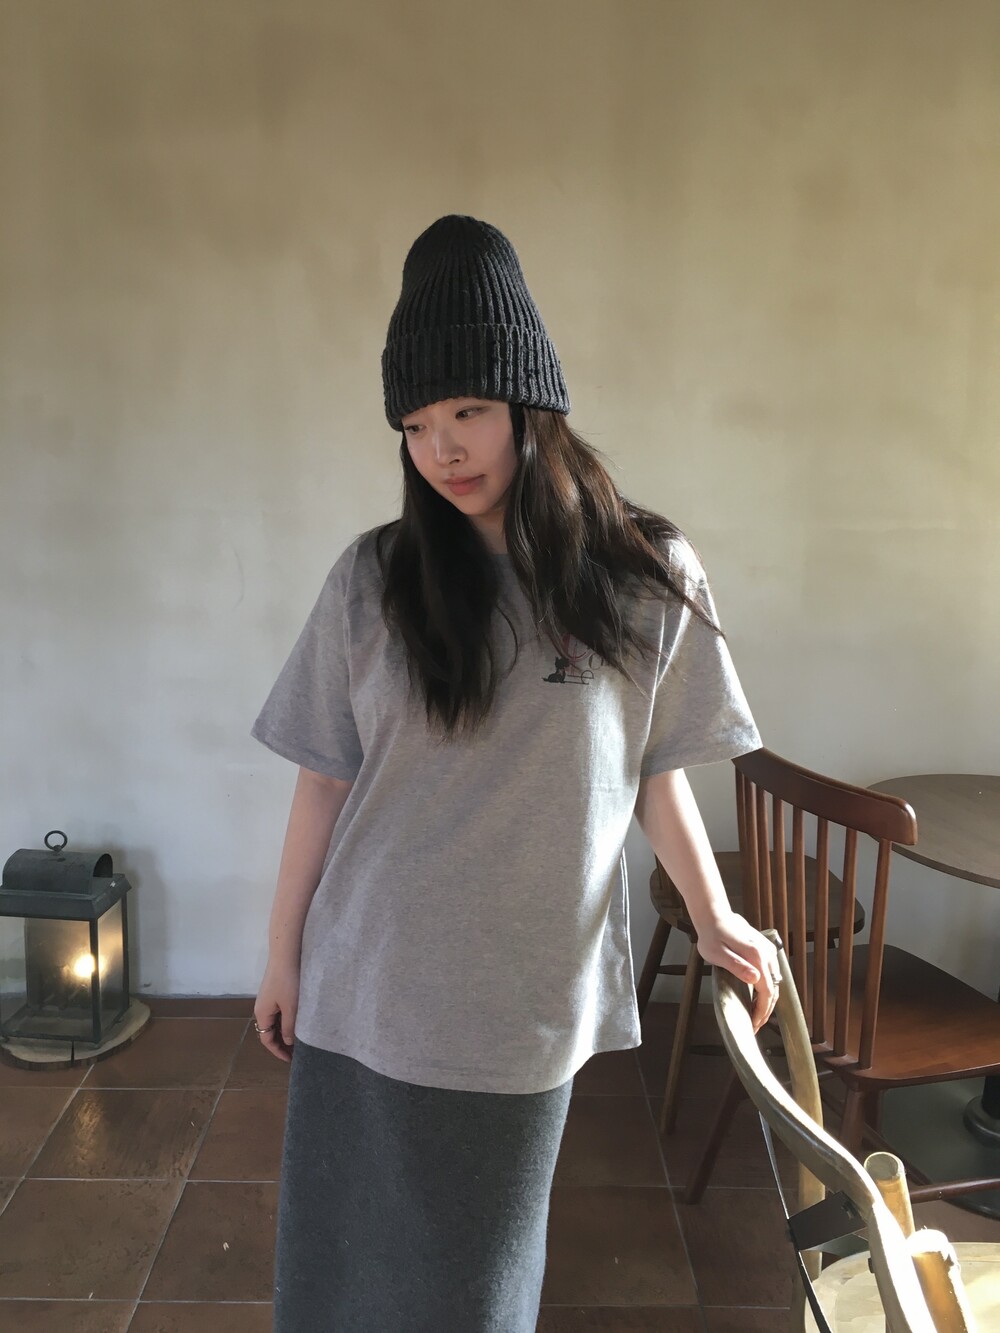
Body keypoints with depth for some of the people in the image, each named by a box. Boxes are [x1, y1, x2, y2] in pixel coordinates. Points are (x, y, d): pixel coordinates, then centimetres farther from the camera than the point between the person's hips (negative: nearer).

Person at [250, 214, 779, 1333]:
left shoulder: (648, 579, -7)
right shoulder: (374, 578, -6)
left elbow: (654, 768, 3)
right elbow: (325, 781, -1)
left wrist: (714, 920, 8)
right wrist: (282, 955, 5)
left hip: (531, 993, 0)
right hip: (366, 989, 1)